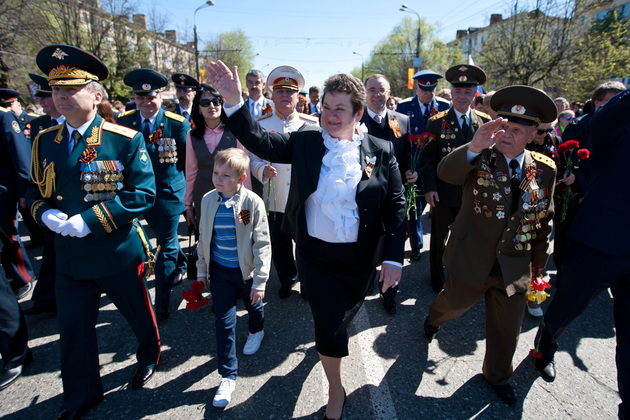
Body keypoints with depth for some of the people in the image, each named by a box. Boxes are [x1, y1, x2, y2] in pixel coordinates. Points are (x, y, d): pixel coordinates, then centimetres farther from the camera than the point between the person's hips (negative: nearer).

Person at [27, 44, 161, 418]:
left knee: (139, 314, 17)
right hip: (70, 256, 4)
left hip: (119, 253, -4)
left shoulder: (126, 140, -12)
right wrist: (48, 215, -11)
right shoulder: (44, 141, 4)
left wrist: (87, 221, -22)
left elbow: (143, 194, -17)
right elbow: (36, 191, 12)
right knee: (73, 328, 15)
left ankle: (149, 356, 49)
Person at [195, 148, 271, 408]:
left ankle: (256, 331, 59)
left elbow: (262, 244, -16)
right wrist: (201, 269, 10)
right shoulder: (208, 200, -7)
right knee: (224, 321, 5)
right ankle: (227, 376, 19)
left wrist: (259, 281, -16)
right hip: (220, 271, 2)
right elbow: (203, 237, 5)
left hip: (246, 270, -2)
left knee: (254, 306, 24)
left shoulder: (253, 203, -20)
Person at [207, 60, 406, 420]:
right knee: (329, 326, 5)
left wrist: (393, 258, -11)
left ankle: (333, 342, 61)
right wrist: (234, 102, -24)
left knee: (344, 318, 23)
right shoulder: (304, 142, -4)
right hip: (315, 255, 0)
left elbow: (396, 206, -6)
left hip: (360, 258, 1)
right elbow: (260, 141, -10)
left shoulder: (381, 151, -7)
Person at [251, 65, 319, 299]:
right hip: (275, 200, 1)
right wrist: (262, 169, -20)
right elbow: (252, 158, 1)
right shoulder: (260, 124, 2)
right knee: (280, 247, 14)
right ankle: (287, 280, 41)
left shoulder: (312, 125, 2)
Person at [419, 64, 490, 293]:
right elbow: (427, 158, -7)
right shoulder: (437, 122, -6)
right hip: (443, 194, -2)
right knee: (439, 239, 13)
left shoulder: (485, 121, 2)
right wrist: (429, 187, -14)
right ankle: (437, 279, 33)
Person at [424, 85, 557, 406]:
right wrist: (474, 147, -52)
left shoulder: (544, 170, -3)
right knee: (453, 303, 20)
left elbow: (544, 220, 7)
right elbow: (445, 172, -35)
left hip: (515, 268, 3)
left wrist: (539, 260, 11)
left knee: (507, 328, 17)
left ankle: (497, 374, 45)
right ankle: (433, 318, 57)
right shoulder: (479, 159, -13)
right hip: (471, 260, -3)